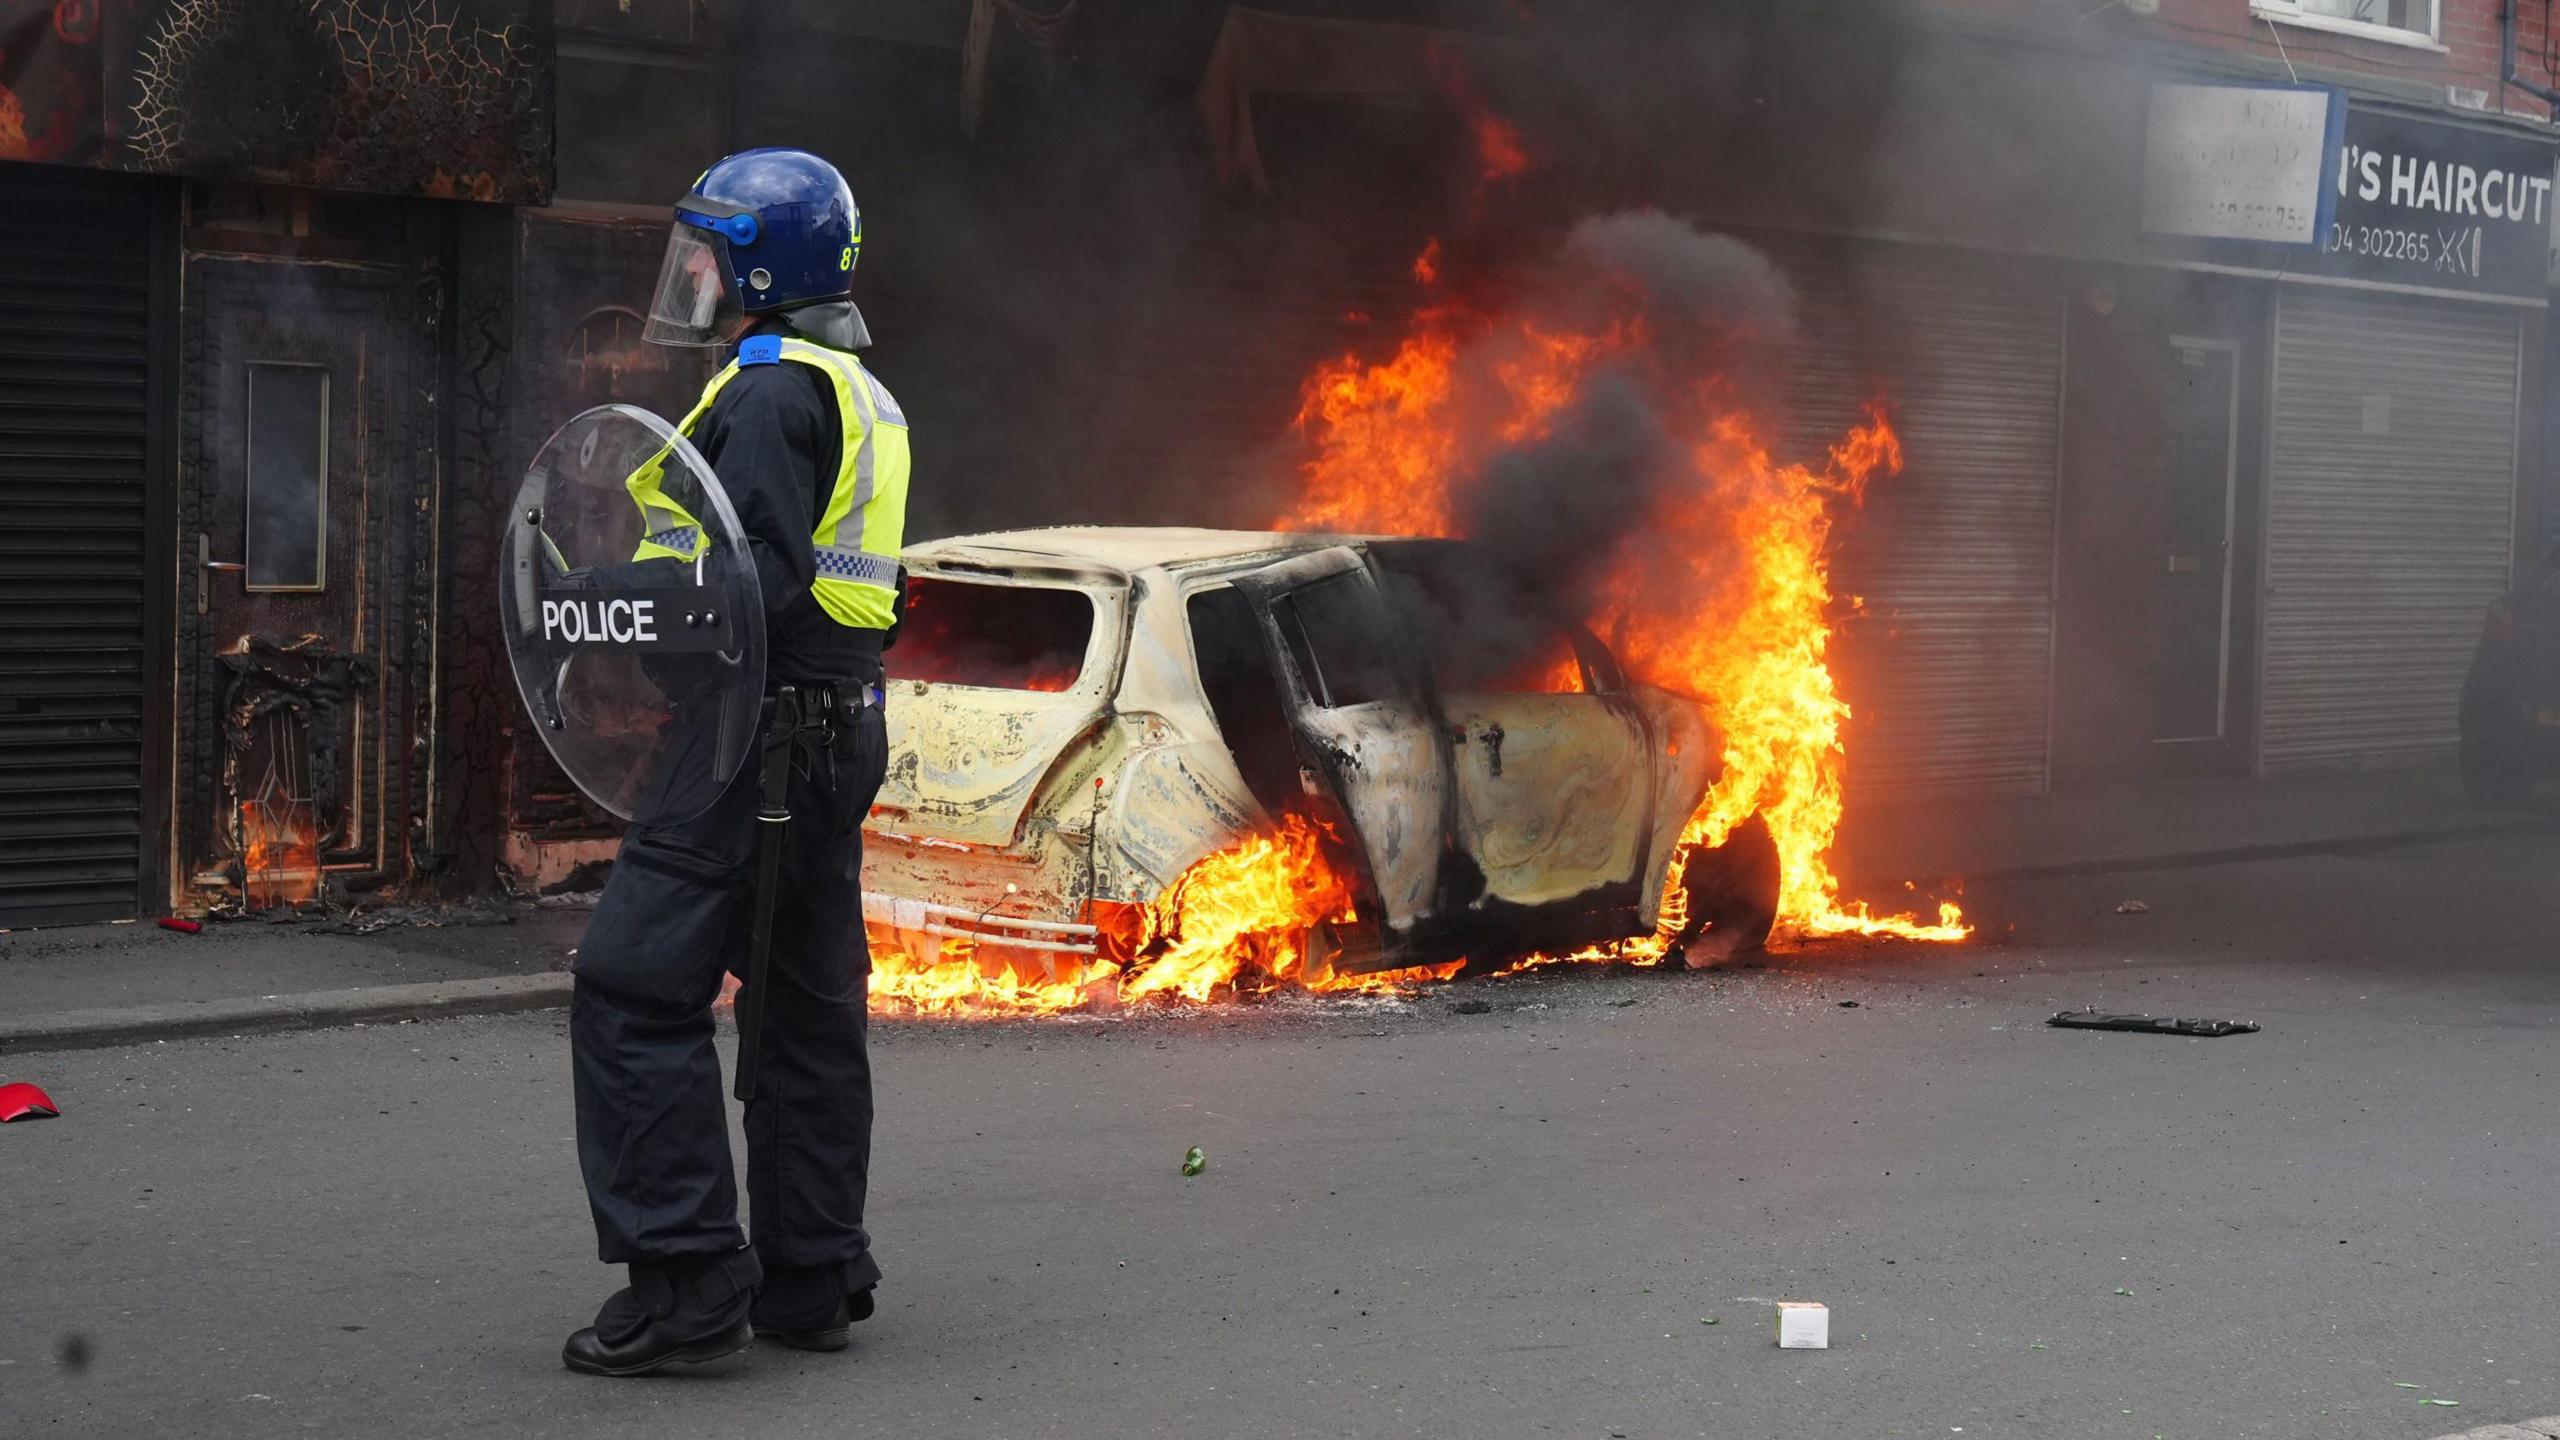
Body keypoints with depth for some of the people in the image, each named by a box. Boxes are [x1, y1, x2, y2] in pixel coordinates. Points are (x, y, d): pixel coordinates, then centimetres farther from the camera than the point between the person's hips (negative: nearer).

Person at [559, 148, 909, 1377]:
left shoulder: (773, 392, -13)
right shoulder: (861, 397, 18)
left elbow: (763, 578, -23)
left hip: (759, 736, -10)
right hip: (841, 727, 10)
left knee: (636, 989, -8)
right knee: (809, 1001, 13)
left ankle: (688, 1276, -10)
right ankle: (811, 1279, 19)